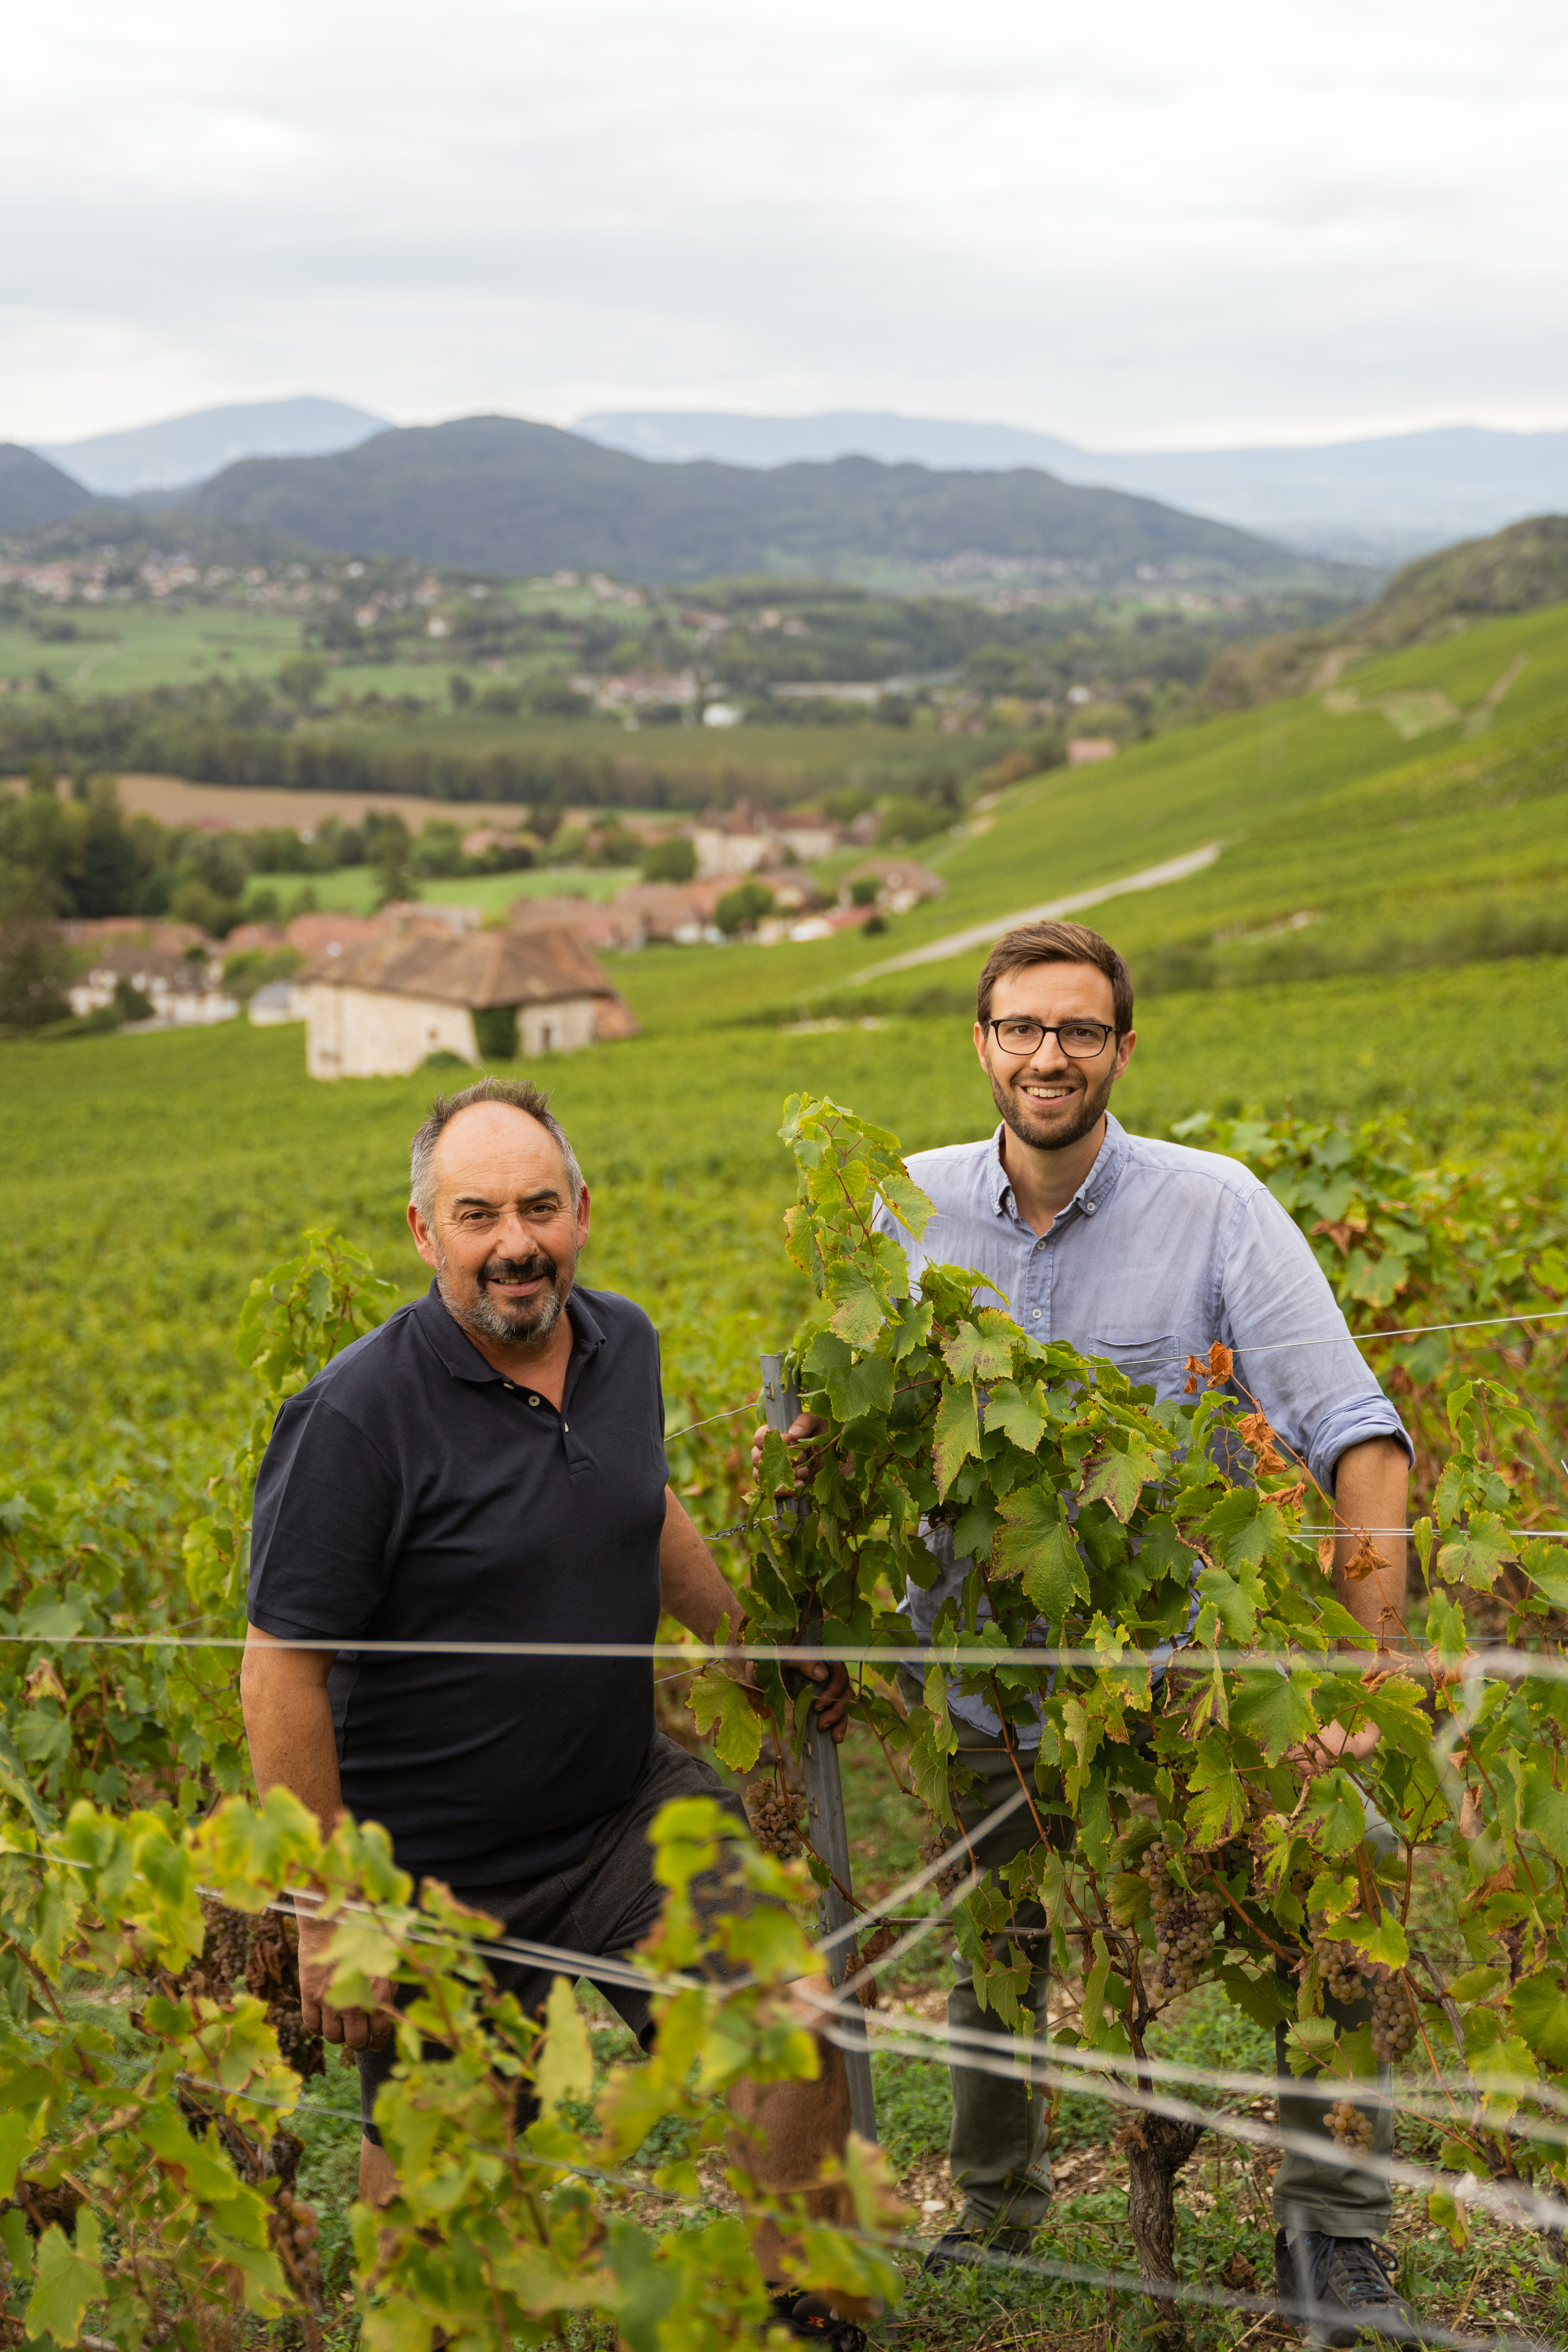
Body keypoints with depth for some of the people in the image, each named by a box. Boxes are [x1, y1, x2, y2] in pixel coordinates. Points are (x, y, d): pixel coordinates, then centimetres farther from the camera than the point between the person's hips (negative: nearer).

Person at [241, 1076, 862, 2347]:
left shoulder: (623, 1343, -2)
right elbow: (283, 1671, -18)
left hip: (625, 1804, 5)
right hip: (437, 1877, -5)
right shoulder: (355, 1418, -22)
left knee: (792, 2013, -5)